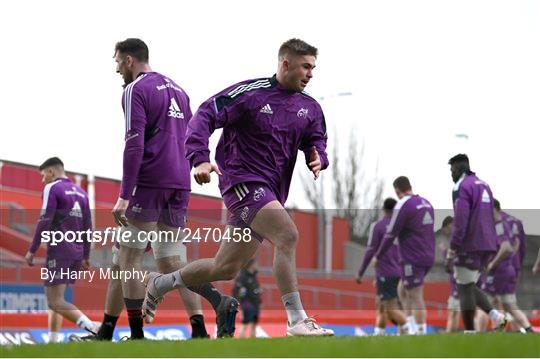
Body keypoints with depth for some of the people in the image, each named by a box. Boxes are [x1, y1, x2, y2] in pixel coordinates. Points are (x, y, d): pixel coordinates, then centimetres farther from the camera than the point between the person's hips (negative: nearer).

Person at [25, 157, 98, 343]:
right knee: (55, 298, 15)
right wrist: (85, 257, 21)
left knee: (55, 301, -10)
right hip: (76, 252, 8)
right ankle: (53, 340, 9)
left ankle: (90, 326, -28)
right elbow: (88, 227, 17)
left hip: (59, 250, -8)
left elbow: (44, 222, -13)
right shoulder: (80, 192, 17)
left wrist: (32, 250, -9)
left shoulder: (52, 188, -5)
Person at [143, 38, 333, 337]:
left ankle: (160, 283, 32)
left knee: (226, 269, 10)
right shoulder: (250, 93, -9)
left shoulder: (310, 108, 9)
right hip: (243, 180, -7)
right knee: (288, 236, -26)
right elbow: (205, 116, -12)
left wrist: (318, 158, -8)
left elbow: (316, 140, 17)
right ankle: (297, 320, -24)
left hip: (271, 193, 7)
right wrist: (200, 159, -26)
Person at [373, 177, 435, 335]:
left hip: (412, 259, -8)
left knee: (416, 297, -5)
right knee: (404, 291, 17)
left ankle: (421, 331, -6)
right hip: (428, 257, 8)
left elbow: (391, 234, -10)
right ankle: (412, 328, 13)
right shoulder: (426, 203, 12)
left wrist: (378, 256, -1)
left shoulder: (403, 205, -11)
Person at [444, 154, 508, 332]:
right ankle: (495, 315, -2)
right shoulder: (484, 185, 17)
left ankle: (469, 332, -2)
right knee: (470, 286, 17)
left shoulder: (461, 187, -10)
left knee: (465, 289, -2)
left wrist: (451, 253, -18)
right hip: (487, 246, 8)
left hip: (469, 246, -8)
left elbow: (460, 222, -19)